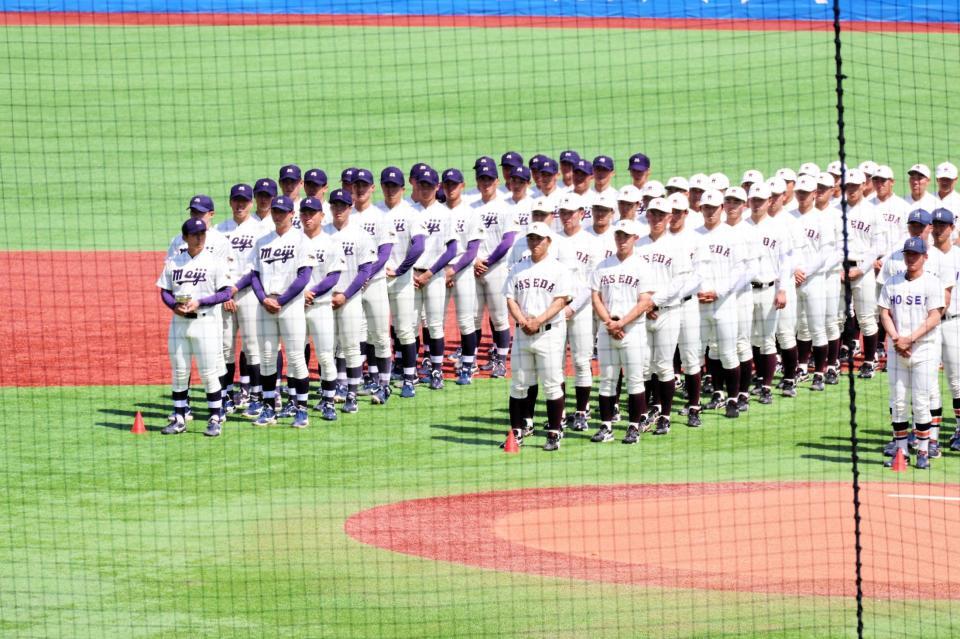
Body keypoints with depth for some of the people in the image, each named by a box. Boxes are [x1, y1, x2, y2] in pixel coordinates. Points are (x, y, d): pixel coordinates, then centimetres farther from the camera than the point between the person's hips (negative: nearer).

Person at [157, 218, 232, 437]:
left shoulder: (214, 262, -1)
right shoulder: (172, 262, 10)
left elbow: (226, 293, -5)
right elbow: (165, 291, 12)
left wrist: (199, 303, -16)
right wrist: (175, 306, -9)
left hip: (206, 321, -4)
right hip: (179, 321, 4)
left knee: (209, 373, -4)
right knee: (179, 372, 7)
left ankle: (215, 419, 3)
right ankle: (179, 419, 14)